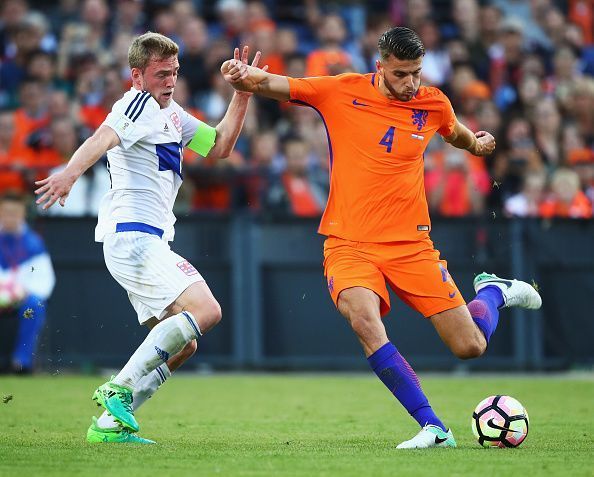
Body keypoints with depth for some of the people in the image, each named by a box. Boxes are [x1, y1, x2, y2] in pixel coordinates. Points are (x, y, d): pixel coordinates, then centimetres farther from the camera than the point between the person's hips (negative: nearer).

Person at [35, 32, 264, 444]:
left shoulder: (171, 113, 22)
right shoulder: (141, 105, -8)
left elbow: (219, 146, 28)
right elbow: (102, 140, -28)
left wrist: (242, 94, 16)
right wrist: (70, 173, -48)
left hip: (145, 242, 10)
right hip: (133, 235, -10)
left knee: (181, 344, 10)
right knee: (205, 310, -23)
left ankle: (110, 423, 5)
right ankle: (118, 388, -23)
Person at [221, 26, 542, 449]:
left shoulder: (433, 103, 3)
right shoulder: (342, 93, -5)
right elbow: (272, 85, -11)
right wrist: (244, 77, -27)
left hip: (410, 243, 2)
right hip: (351, 243, -2)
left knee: (471, 347, -2)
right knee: (364, 320, -33)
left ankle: (494, 292, 36)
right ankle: (434, 429, -26)